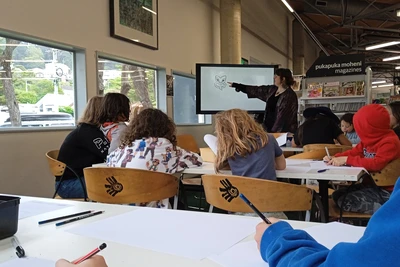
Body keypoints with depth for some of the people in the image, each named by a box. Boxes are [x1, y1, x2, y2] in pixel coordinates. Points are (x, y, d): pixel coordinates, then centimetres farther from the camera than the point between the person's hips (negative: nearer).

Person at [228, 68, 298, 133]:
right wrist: (236, 85, 16)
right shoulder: (272, 90, 9)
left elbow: (286, 117, -16)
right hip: (269, 128, 7)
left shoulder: (290, 95, -12)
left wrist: (278, 131, -21)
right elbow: (256, 90, 14)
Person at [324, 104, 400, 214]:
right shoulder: (370, 139, 7)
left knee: (345, 201, -19)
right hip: (370, 184, 9)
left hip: (384, 191, -9)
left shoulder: (390, 142, -21)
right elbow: (353, 152, 16)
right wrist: (335, 158, -3)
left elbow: (377, 164, -35)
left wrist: (347, 160, -29)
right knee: (337, 195, 1)